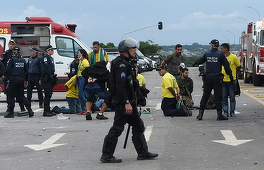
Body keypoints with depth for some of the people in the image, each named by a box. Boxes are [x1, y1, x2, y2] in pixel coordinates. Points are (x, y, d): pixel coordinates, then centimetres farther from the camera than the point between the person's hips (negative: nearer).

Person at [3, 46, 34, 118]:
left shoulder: (12, 59, -11)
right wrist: (25, 79, 22)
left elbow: (8, 69, -16)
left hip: (13, 80, -5)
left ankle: (11, 113, 5)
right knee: (21, 96, 13)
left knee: (11, 96, 4)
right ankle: (30, 110, 2)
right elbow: (26, 71, 12)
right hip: (21, 80, 6)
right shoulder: (23, 60, 7)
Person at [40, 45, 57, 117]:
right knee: (47, 95, -11)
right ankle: (46, 112, -11)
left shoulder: (51, 58, 20)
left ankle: (48, 111, 18)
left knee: (49, 95, 12)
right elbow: (45, 68, -19)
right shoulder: (45, 58, -10)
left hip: (50, 79, 10)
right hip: (46, 79, -10)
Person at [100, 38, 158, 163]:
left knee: (138, 126, 14)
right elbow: (120, 85, -25)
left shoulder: (125, 63, 17)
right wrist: (127, 103, -27)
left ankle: (143, 153, 20)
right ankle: (106, 156, -1)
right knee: (117, 128, -7)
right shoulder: (121, 64, -17)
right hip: (123, 102, -11)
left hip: (128, 101, 11)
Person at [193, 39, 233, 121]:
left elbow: (200, 60, 22)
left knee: (205, 96, 9)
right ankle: (219, 114, 0)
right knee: (218, 96, 1)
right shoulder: (220, 54, -6)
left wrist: (195, 63, 43)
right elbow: (226, 66, -6)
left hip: (208, 77, 3)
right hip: (217, 78, -3)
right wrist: (230, 76, 2)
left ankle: (200, 113, 8)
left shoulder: (207, 53, 4)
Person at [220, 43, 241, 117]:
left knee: (232, 97, 3)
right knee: (224, 97, 4)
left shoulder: (234, 57, -5)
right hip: (223, 80, 3)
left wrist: (232, 71, 11)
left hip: (231, 80, -3)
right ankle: (225, 112, 11)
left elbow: (239, 67, 6)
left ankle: (232, 112, 11)